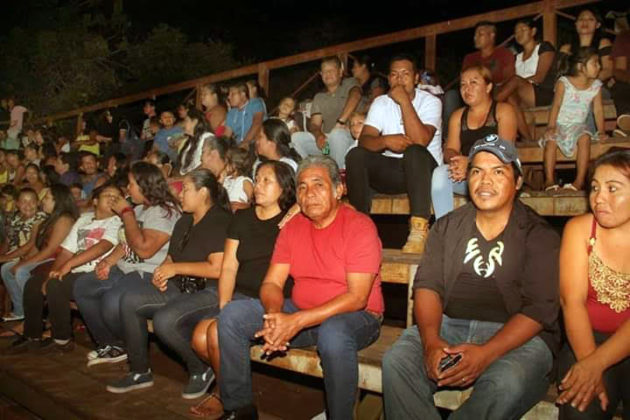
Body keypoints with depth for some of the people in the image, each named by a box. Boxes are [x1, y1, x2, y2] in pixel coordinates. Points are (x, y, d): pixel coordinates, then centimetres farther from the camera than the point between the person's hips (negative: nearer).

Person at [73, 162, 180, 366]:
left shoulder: (164, 211, -15)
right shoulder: (139, 209, 17)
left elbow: (144, 249, -25)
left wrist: (126, 213, -15)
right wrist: (108, 261, 3)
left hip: (149, 275, -11)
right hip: (124, 269, 11)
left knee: (112, 301, -32)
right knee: (81, 286, 5)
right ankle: (110, 344, 12)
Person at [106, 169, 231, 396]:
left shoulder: (221, 221, -12)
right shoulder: (184, 221, 18)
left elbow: (218, 268, -22)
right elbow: (170, 258, 23)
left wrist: (176, 268, -14)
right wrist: (161, 272, -1)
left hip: (210, 291, -9)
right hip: (180, 287, 9)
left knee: (165, 319, -30)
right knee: (129, 300, -7)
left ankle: (201, 371, -4)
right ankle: (140, 371, 5)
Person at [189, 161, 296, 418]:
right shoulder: (241, 219, 14)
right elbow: (229, 267, 8)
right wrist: (224, 305, -2)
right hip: (241, 297, 5)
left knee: (217, 331, -24)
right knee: (199, 337, -18)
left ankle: (225, 395, 3)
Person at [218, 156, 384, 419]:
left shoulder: (360, 227, -14)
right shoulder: (292, 228, 5)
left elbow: (357, 298, -21)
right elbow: (272, 283, 2)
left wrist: (297, 321, -28)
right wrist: (275, 315, -22)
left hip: (355, 317, -6)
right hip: (298, 313, 6)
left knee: (333, 334, -40)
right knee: (232, 315, -8)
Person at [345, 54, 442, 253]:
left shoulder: (430, 102, -6)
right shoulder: (381, 102, 5)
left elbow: (421, 140, -25)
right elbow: (364, 140, -9)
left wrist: (404, 101, -23)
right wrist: (385, 141, -31)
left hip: (422, 169, -3)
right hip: (390, 170, 4)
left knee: (414, 152, -36)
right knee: (355, 155, -21)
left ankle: (419, 231, -40)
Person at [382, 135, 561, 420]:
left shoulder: (539, 236, 1)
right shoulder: (447, 227, 13)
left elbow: (540, 309, -9)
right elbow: (427, 285, 4)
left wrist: (486, 353, -23)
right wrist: (431, 341, -16)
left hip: (515, 336, -2)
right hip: (447, 327, 3)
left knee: (507, 385, -34)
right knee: (396, 361, -25)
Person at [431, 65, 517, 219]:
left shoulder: (503, 110, 7)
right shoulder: (458, 116, 21)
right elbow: (450, 149, 9)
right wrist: (456, 162, -18)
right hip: (464, 177, 4)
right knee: (440, 172, -27)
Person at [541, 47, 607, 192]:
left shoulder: (596, 85, 4)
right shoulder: (564, 82, -6)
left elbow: (598, 110, 4)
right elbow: (556, 105, -8)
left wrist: (601, 131, -4)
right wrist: (551, 126, -19)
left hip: (578, 125, 2)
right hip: (560, 124, -1)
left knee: (585, 138, -31)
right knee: (551, 140, -31)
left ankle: (580, 180, -30)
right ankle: (549, 179, -27)